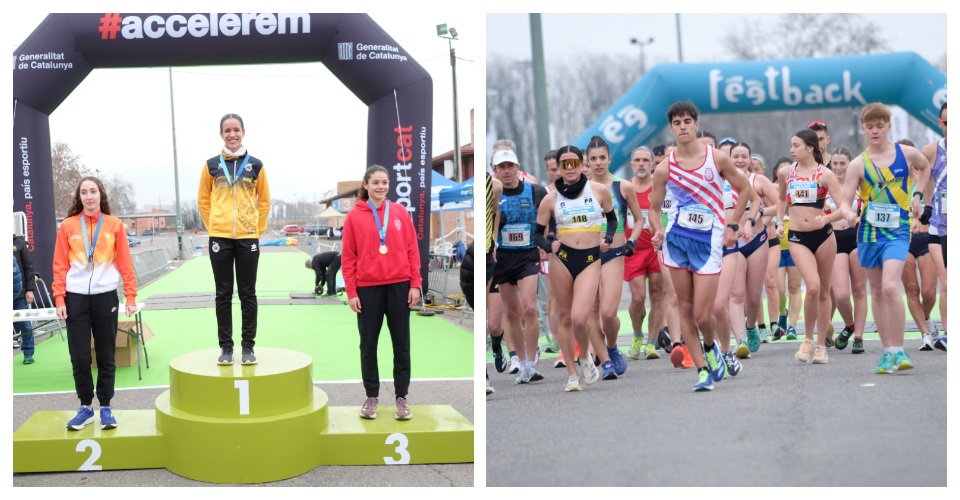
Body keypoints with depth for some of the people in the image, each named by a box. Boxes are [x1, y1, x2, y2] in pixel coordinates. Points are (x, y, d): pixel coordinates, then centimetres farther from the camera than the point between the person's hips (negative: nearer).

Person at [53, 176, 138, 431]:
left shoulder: (114, 225, 2)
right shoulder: (68, 226, 3)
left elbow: (125, 262, 2)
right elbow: (60, 265, 2)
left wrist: (131, 296, -4)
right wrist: (59, 299, -6)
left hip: (106, 296, 0)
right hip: (75, 298, 0)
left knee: (106, 356, 6)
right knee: (79, 356, 2)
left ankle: (105, 408, 16)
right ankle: (85, 407, 16)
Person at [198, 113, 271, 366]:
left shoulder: (255, 165, 3)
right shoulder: (211, 165, 3)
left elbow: (264, 201, 8)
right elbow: (203, 201, 10)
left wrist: (258, 229, 2)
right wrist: (212, 227, 4)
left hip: (248, 238, 0)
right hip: (219, 238, 0)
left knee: (248, 293, 4)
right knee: (223, 294, 5)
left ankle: (248, 346, 11)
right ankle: (226, 346, 12)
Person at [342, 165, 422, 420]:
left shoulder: (400, 212, 3)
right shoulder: (354, 216, -1)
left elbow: (412, 250, 4)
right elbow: (348, 256, 0)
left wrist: (415, 284, -1)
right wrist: (351, 291, -4)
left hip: (399, 286, 1)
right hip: (367, 288, -1)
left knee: (402, 343, 6)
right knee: (368, 344, 7)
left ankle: (401, 397, 16)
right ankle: (371, 396, 19)